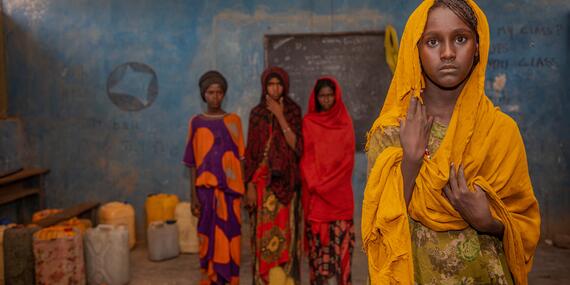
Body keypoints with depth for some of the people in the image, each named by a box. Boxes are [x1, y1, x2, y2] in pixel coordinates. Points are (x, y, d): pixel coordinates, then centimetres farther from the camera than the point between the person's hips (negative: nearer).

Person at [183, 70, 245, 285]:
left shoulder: (233, 121, 4)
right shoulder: (196, 122, 3)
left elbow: (240, 158, 4)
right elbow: (193, 163, 3)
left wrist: (244, 188, -2)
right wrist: (193, 195, -2)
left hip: (230, 188, 0)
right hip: (206, 188, 0)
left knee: (229, 236, 1)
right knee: (209, 237, 4)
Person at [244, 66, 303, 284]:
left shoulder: (293, 111, 5)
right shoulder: (257, 113, 7)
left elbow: (296, 145, -8)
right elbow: (251, 152, 5)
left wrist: (280, 116, -11)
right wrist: (250, 184, -2)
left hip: (285, 180, -1)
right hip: (263, 179, 1)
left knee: (284, 229, -2)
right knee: (264, 231, 0)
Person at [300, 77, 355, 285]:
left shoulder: (345, 122, 7)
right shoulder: (308, 122, 6)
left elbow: (348, 158, 2)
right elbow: (306, 157, 2)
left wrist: (327, 184, -7)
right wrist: (315, 184, -9)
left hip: (339, 192, 0)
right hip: (315, 192, 0)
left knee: (339, 240, -4)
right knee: (318, 239, -1)